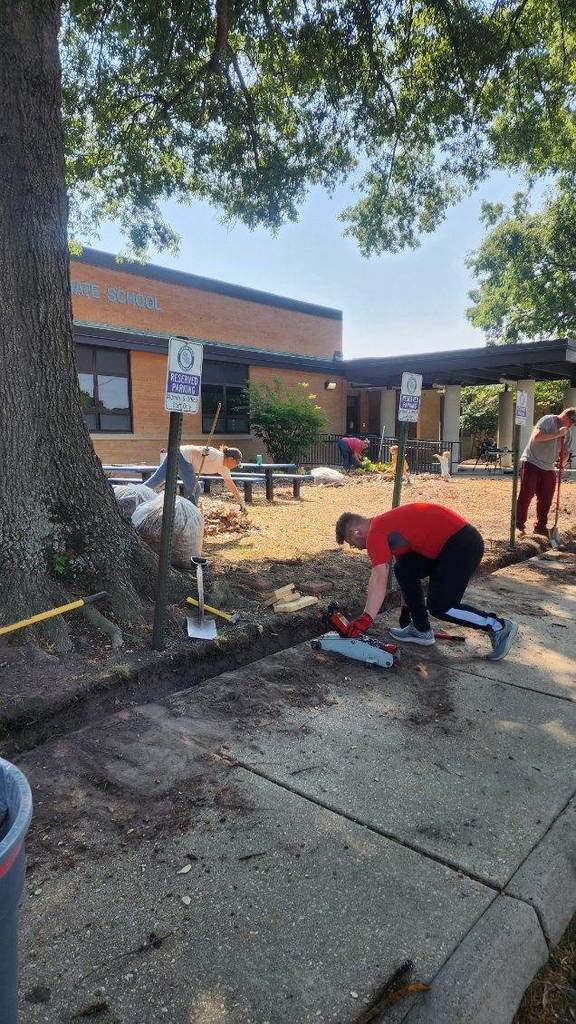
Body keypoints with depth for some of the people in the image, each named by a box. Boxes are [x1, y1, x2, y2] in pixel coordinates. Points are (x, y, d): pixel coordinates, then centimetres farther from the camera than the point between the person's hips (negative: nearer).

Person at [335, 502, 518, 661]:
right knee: (404, 569, 11)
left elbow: (379, 578, -24)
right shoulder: (385, 524, 18)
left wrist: (366, 619, -26)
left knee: (440, 606, -8)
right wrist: (405, 608, 30)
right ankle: (421, 630, 19)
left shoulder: (375, 532, -11)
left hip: (462, 542, -10)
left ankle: (499, 626, 4)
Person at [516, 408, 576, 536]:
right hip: (531, 463, -7)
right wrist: (557, 434, -20)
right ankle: (519, 524, 4)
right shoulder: (548, 420, -7)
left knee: (546, 499, 6)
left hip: (548, 468, 7)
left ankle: (541, 526, 18)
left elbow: (563, 457, 17)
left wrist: (564, 456, -6)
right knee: (526, 494, -5)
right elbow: (536, 436, -23)